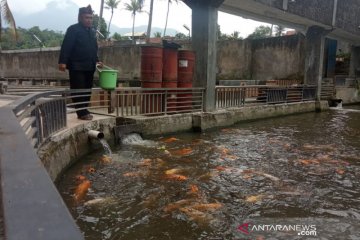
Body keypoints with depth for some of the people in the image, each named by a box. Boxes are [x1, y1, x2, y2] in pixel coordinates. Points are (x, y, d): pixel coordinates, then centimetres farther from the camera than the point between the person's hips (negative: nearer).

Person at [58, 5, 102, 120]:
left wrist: (96, 60, 18)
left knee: (87, 90, 9)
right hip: (76, 66, -7)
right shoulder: (73, 29, -6)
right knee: (78, 90, -5)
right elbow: (66, 46, -12)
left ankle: (84, 111, 18)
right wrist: (63, 61, -19)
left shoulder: (92, 31, 17)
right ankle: (82, 113, -3)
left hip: (89, 66, 7)